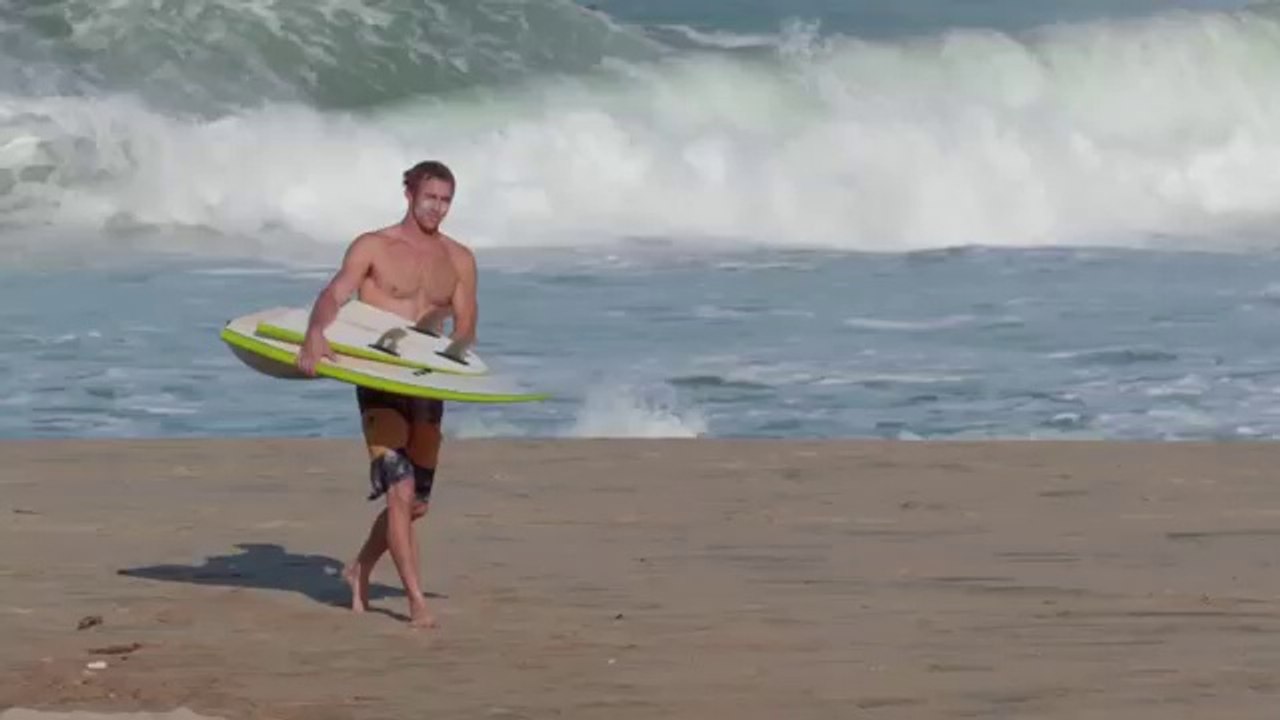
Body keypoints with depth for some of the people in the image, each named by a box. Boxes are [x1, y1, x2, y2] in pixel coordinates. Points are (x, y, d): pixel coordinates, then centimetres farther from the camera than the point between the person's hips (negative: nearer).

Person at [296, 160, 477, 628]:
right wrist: (314, 337, -37)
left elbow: (466, 329, 10)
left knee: (417, 503, 10)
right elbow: (334, 296, -17)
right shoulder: (373, 247, -3)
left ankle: (360, 570, 34)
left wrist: (449, 352, -13)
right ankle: (417, 601, -14)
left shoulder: (459, 260, 11)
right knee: (400, 491, -17)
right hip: (379, 383, -5)